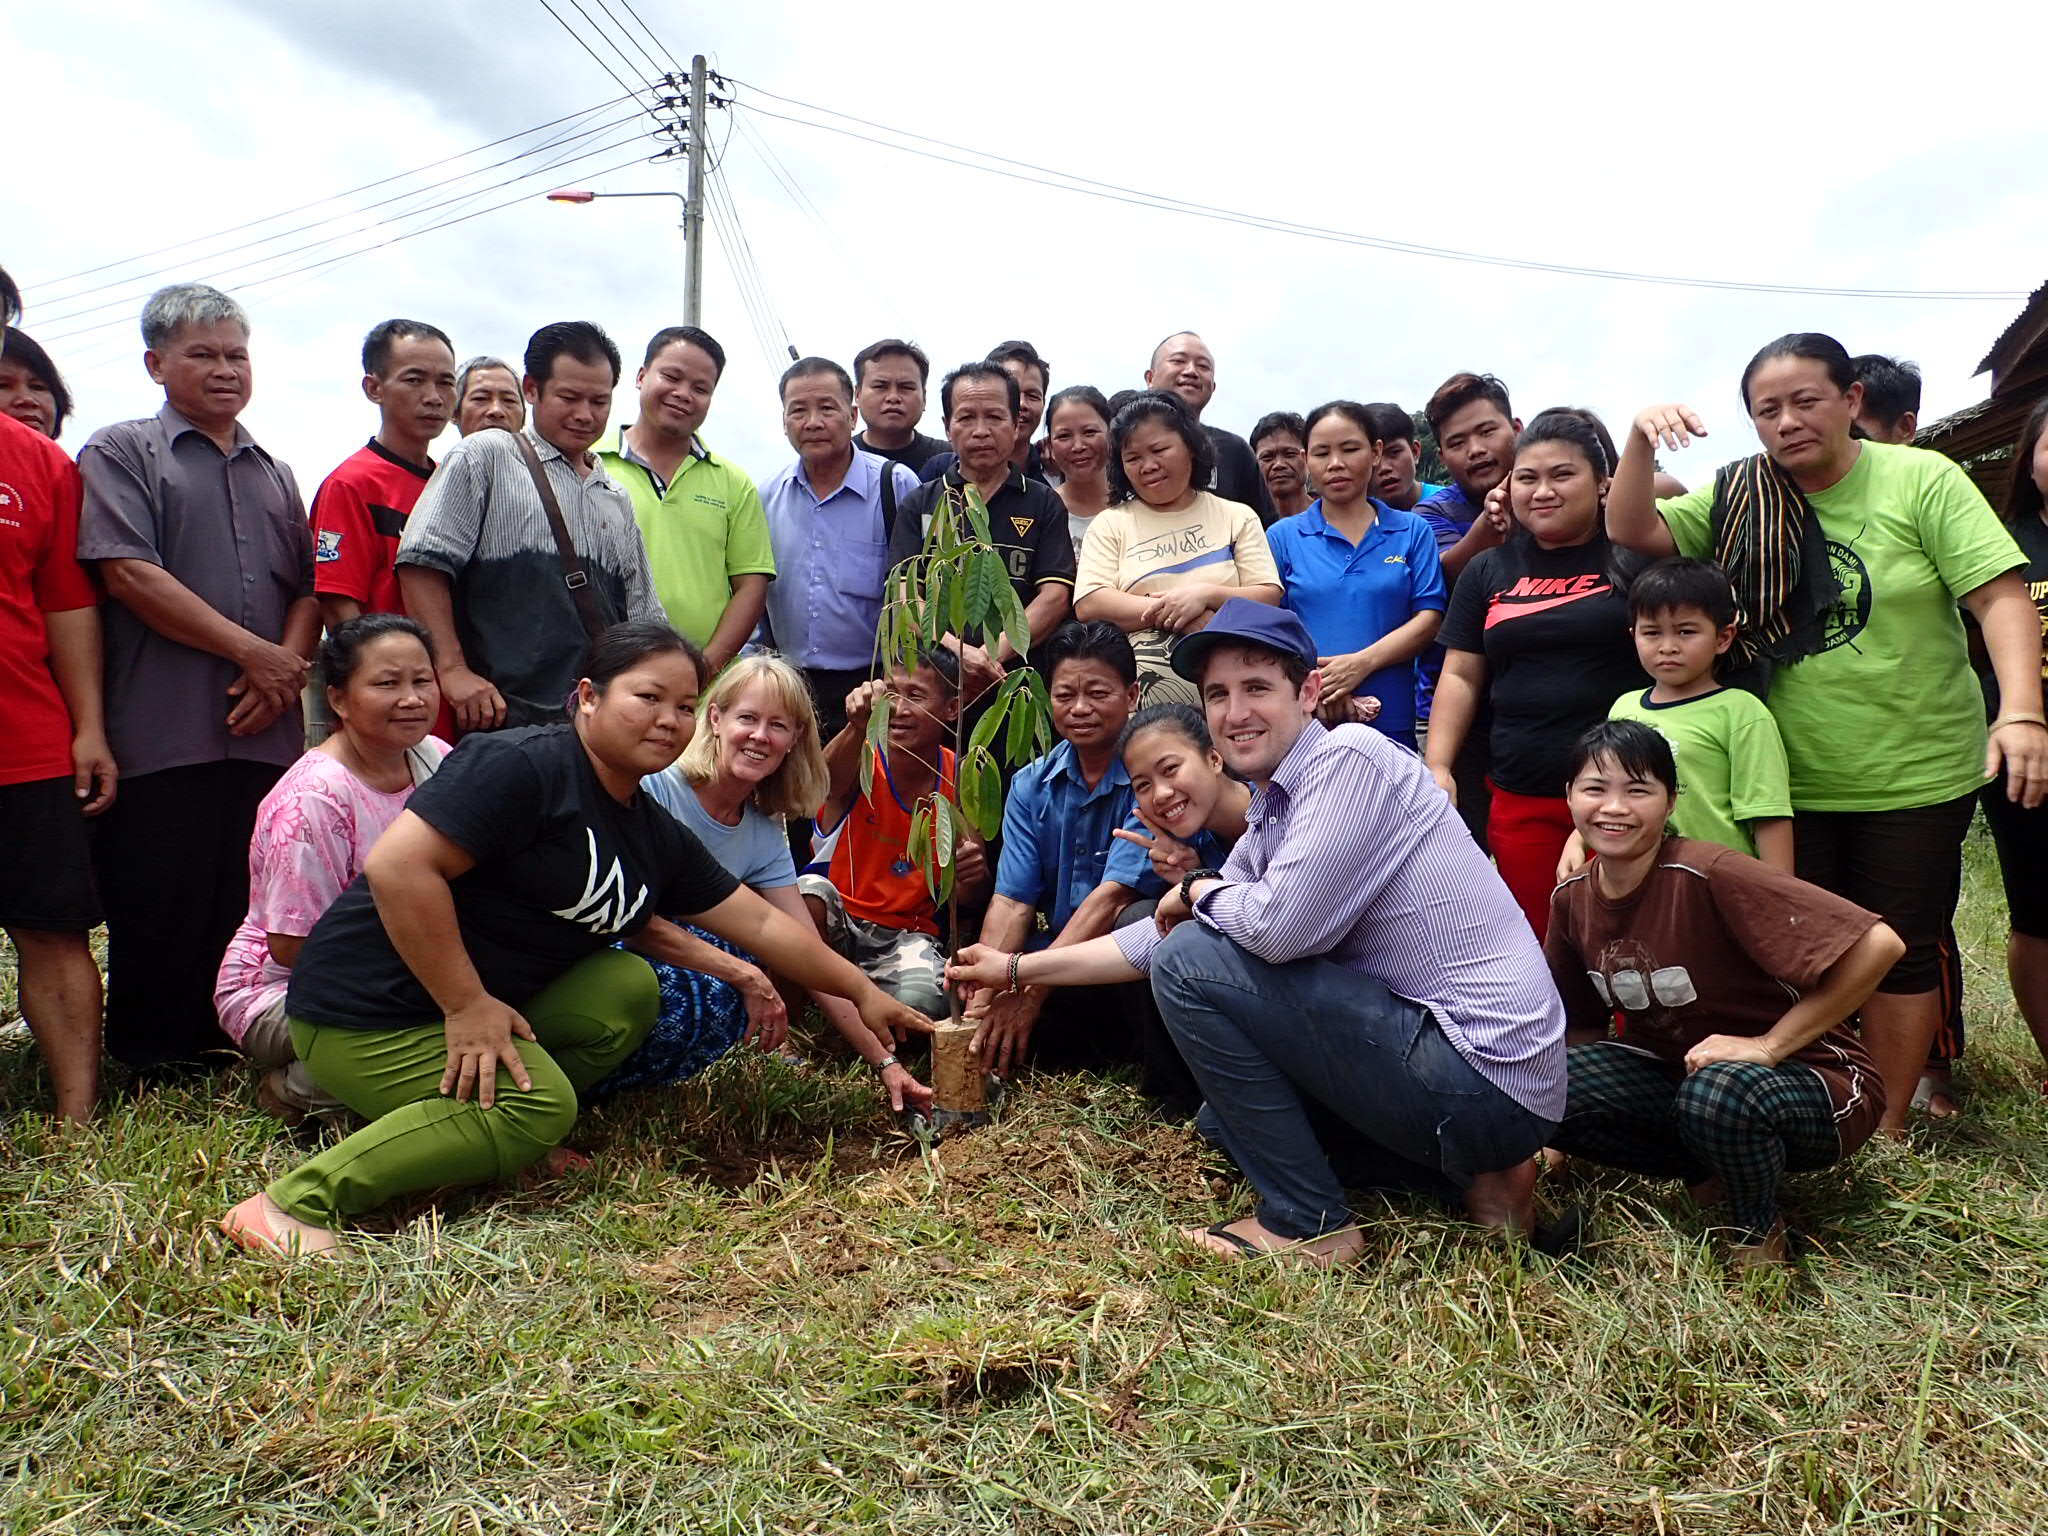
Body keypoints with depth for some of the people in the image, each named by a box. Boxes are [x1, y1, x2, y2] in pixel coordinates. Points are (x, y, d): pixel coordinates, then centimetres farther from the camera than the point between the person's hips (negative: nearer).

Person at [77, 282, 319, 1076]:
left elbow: (308, 588, 15)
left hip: (265, 731, 5)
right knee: (160, 904, 1)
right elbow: (128, 572, -8)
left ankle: (239, 1047, 19)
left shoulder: (274, 473, 21)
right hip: (163, 733, -4)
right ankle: (151, 1064, 14)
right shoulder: (120, 453, 5)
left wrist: (288, 666, -5)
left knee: (254, 903, 7)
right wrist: (253, 652, -12)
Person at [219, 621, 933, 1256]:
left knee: (630, 985, -6)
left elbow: (761, 923, 13)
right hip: (370, 1012, -8)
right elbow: (396, 866, -26)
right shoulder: (522, 767, -19)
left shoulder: (656, 836, 8)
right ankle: (301, 1198, -18)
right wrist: (466, 1004, -23)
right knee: (542, 1105, -24)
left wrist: (861, 992, 12)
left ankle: (488, 1138, -5)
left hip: (487, 1002, 8)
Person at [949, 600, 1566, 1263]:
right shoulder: (1271, 817, 12)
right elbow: (1166, 930, 19)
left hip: (1486, 1079, -10)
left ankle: (1308, 1223, -2)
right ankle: (1470, 1173, 16)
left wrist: (1198, 890, -2)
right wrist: (1018, 969, 21)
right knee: (1225, 1117, 26)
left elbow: (1280, 926, -25)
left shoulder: (1350, 757, -16)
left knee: (1192, 964, -13)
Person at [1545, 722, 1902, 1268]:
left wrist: (1767, 1046, -23)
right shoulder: (1573, 897, -5)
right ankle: (1712, 1171, 3)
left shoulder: (1708, 875, -25)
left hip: (1808, 1078, -6)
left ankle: (1761, 1231, -6)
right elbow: (1582, 1023, 8)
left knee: (1718, 1093, -39)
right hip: (1673, 1075, 6)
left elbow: (1877, 944, -28)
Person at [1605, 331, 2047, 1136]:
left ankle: (1888, 1129, 25)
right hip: (1790, 781, 3)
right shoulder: (1740, 499, 1)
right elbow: (1632, 531, -5)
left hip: (1916, 774, -2)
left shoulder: (1922, 480, -8)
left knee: (1900, 951, 8)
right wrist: (1641, 440, -20)